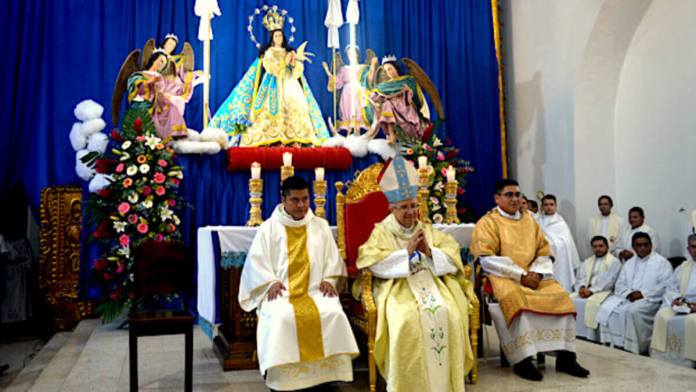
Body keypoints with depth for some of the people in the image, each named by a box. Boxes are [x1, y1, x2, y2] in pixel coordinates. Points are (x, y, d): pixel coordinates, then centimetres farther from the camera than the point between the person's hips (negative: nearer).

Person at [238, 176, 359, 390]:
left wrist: (328, 279, -2)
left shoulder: (320, 226, 16)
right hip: (281, 292, -2)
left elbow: (332, 257, 16)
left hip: (315, 291, 2)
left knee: (333, 314, -28)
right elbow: (256, 261, 4)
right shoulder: (269, 228, 9)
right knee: (282, 318, -34)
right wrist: (270, 282, -12)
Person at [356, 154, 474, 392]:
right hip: (397, 287, -3)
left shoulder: (427, 230, 18)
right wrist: (407, 252, -13)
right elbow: (374, 263, -10)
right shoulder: (382, 232, 7)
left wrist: (429, 252, -10)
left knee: (448, 314, -26)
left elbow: (452, 257, 8)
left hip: (431, 283, 3)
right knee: (407, 320, -33)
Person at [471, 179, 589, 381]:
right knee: (515, 297, -35)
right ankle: (522, 359, -28)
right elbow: (488, 259, -12)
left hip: (532, 276, 5)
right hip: (503, 277, -5)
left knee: (560, 296, -18)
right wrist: (520, 275, -17)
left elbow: (544, 252, 13)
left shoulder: (529, 220, 16)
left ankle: (565, 356, -13)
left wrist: (537, 273, -8)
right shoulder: (487, 223, -2)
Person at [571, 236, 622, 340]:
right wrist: (581, 287, -9)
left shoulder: (614, 262, 4)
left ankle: (590, 338, -34)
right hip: (586, 290, 6)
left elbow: (608, 281, -8)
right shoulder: (587, 262, 24)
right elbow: (580, 278, 14)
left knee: (592, 303, -35)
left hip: (603, 292, -5)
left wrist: (591, 290, -18)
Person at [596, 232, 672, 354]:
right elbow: (620, 284, 14)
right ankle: (614, 342, -15)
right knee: (607, 307, -20)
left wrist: (643, 293, -18)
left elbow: (666, 285, -11)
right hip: (628, 297, 6)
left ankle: (636, 347, -23)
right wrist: (628, 293, -9)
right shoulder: (629, 263, 20)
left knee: (633, 311, -35)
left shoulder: (662, 262, 3)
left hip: (649, 299, -6)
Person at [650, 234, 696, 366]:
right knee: (662, 315, -22)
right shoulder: (683, 267, 20)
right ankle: (660, 360, -21)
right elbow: (670, 289, 18)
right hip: (681, 306, 5)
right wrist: (675, 299, -5)